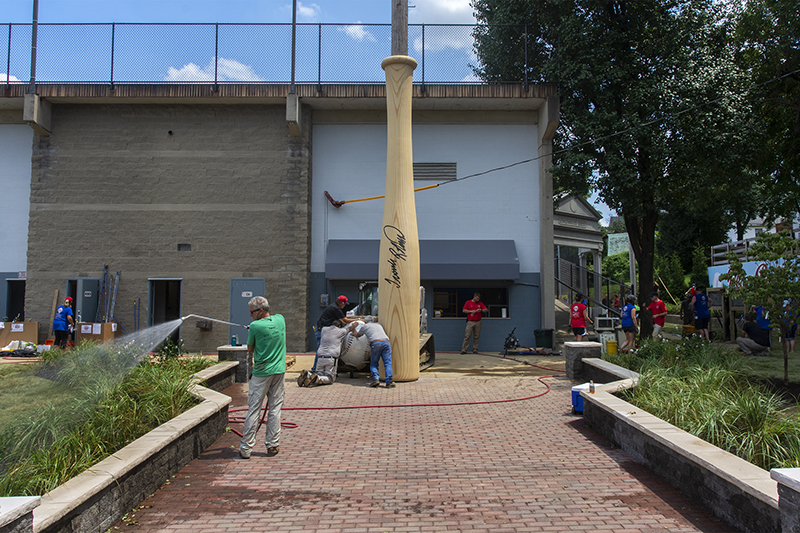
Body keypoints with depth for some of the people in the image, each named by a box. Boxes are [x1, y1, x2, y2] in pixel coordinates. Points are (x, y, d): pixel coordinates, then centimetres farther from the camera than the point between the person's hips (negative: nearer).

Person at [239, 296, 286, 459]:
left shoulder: (255, 326, -11)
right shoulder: (280, 320, 2)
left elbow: (250, 349, 0)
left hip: (261, 372, -4)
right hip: (279, 371, 4)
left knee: (254, 409, 2)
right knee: (275, 408, 9)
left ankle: (245, 448, 6)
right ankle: (272, 446, 12)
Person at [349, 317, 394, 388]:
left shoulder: (364, 326, 21)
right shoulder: (378, 325, 35)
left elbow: (357, 335, 36)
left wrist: (353, 329, 55)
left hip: (375, 343, -3)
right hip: (386, 342, 3)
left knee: (374, 364, 9)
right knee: (387, 363, -2)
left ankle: (376, 378, -11)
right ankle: (389, 382, -15)